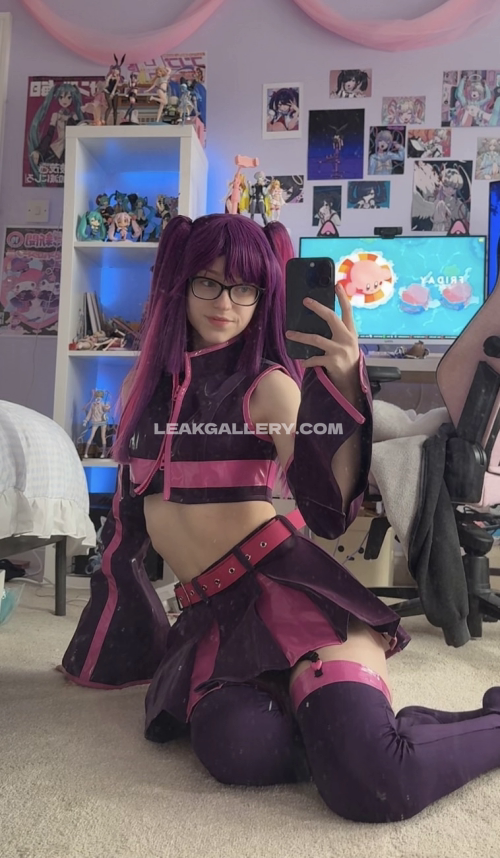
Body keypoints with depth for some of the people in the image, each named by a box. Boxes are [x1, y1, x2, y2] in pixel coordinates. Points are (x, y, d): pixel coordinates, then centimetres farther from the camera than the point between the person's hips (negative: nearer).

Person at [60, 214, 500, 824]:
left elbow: (329, 513, -17)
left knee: (373, 784, -25)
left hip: (288, 589, -4)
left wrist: (345, 389, -30)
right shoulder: (146, 384, 11)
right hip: (213, 614, 4)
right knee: (239, 753, -28)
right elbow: (131, 508, 19)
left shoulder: (268, 386, -5)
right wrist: (105, 645, 26)